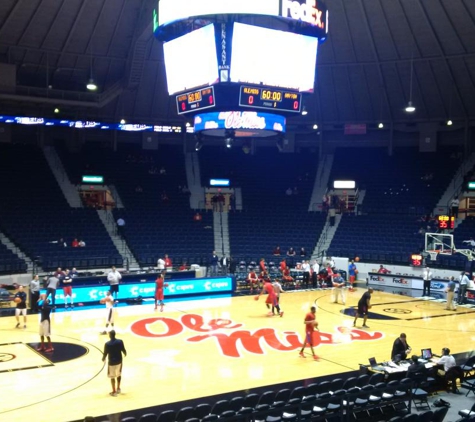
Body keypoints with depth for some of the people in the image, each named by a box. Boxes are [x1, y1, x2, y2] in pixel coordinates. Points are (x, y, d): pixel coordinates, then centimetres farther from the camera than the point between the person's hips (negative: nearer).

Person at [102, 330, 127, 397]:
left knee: (112, 377, 11)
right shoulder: (120, 341, -12)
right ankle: (118, 388, 34)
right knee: (119, 374, 24)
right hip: (119, 361, 3)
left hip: (111, 362, -3)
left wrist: (103, 359, 11)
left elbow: (105, 353, -11)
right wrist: (125, 354, 21)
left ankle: (114, 391, 16)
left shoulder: (107, 344, -20)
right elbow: (123, 350, -3)